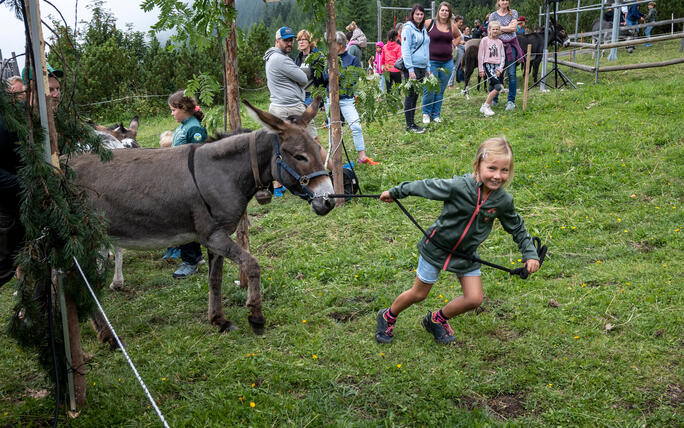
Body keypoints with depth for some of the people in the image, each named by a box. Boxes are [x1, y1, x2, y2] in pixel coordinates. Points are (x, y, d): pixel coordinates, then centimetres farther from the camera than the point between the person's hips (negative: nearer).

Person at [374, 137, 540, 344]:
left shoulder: (503, 201, -15)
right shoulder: (458, 187, -29)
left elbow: (517, 228, 4)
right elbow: (427, 187, -14)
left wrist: (530, 254, -1)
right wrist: (395, 192, -3)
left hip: (466, 255, 4)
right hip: (437, 247, -4)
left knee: (474, 299, 0)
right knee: (418, 294, 9)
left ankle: (437, 320, 27)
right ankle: (387, 317, 37)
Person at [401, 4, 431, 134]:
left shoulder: (423, 29, 16)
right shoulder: (408, 28, -8)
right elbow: (405, 50, -13)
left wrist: (427, 68, 16)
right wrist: (410, 70, -19)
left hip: (422, 67, 7)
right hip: (412, 67, -7)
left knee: (415, 96, 10)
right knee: (410, 96, -4)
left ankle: (412, 123, 17)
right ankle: (409, 125, 1)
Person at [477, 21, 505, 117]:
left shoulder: (499, 42, 13)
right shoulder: (485, 40, 0)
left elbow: (503, 57, 12)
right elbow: (480, 55, -1)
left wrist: (500, 69, -1)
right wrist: (481, 69, -5)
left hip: (497, 66, 5)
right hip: (488, 65, -5)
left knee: (492, 89, 4)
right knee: (498, 86, -18)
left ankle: (487, 107, 12)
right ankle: (485, 106, -10)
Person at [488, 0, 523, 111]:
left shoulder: (513, 13, 10)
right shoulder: (493, 15, 10)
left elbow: (513, 28, -3)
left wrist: (500, 28, -4)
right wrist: (507, 28, -3)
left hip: (511, 45, 0)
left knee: (512, 74, -5)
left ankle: (511, 101, 0)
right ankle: (494, 99, 13)